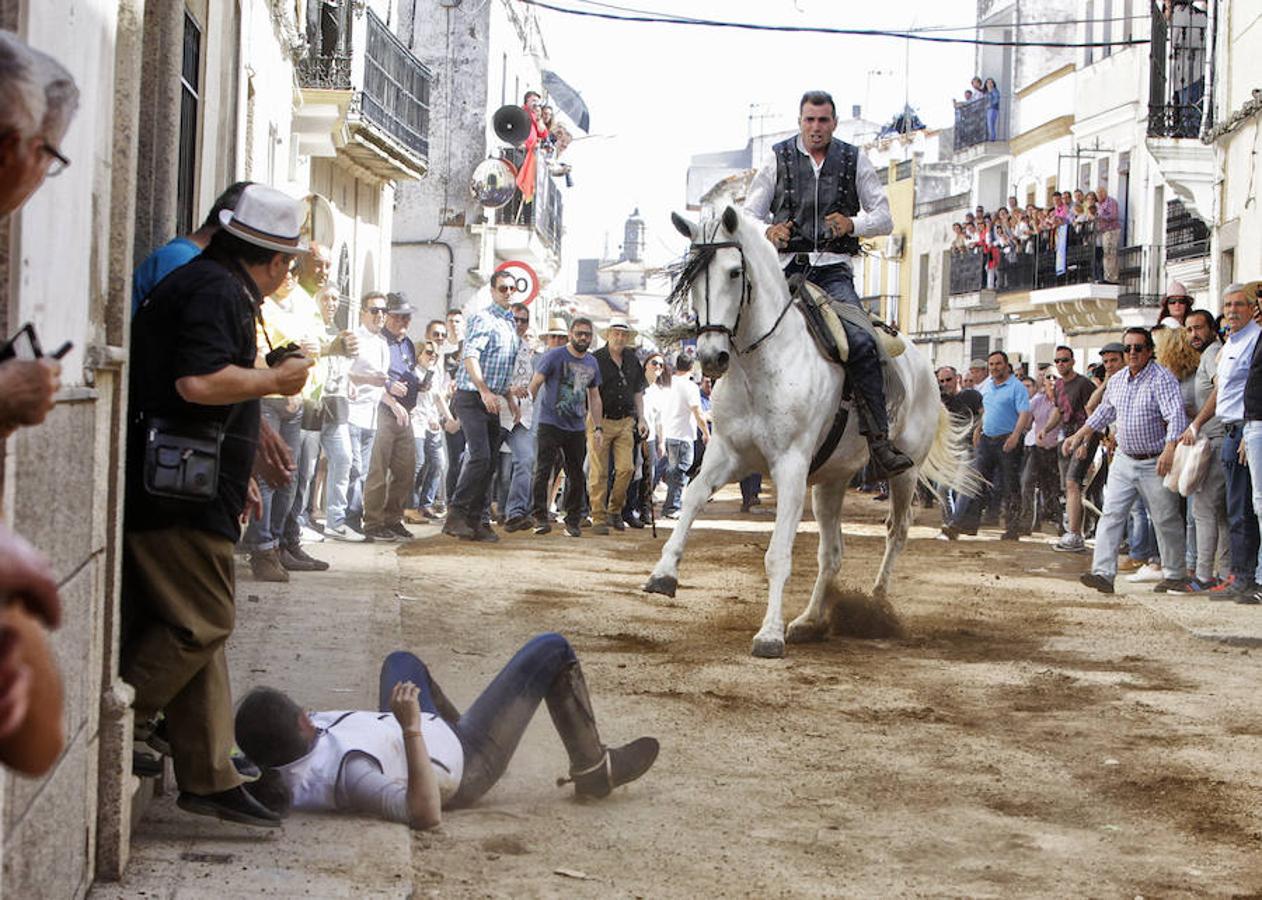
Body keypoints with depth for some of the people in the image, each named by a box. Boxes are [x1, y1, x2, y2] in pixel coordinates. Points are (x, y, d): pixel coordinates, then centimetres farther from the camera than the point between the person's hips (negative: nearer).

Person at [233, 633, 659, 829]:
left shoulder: (276, 775, -23)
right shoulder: (347, 772, -45)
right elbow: (427, 813, -46)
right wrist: (413, 730, -47)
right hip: (462, 764, -7)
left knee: (401, 661, 34)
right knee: (552, 650, 0)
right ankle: (593, 769, 19)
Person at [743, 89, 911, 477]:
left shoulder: (855, 161, 13)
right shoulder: (778, 159, 12)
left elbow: (884, 219, 12)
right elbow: (749, 215, 12)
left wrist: (852, 223, -9)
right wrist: (768, 232, -11)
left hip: (833, 269, -1)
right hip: (787, 266, 1)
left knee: (861, 343, -21)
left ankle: (880, 442, -21)